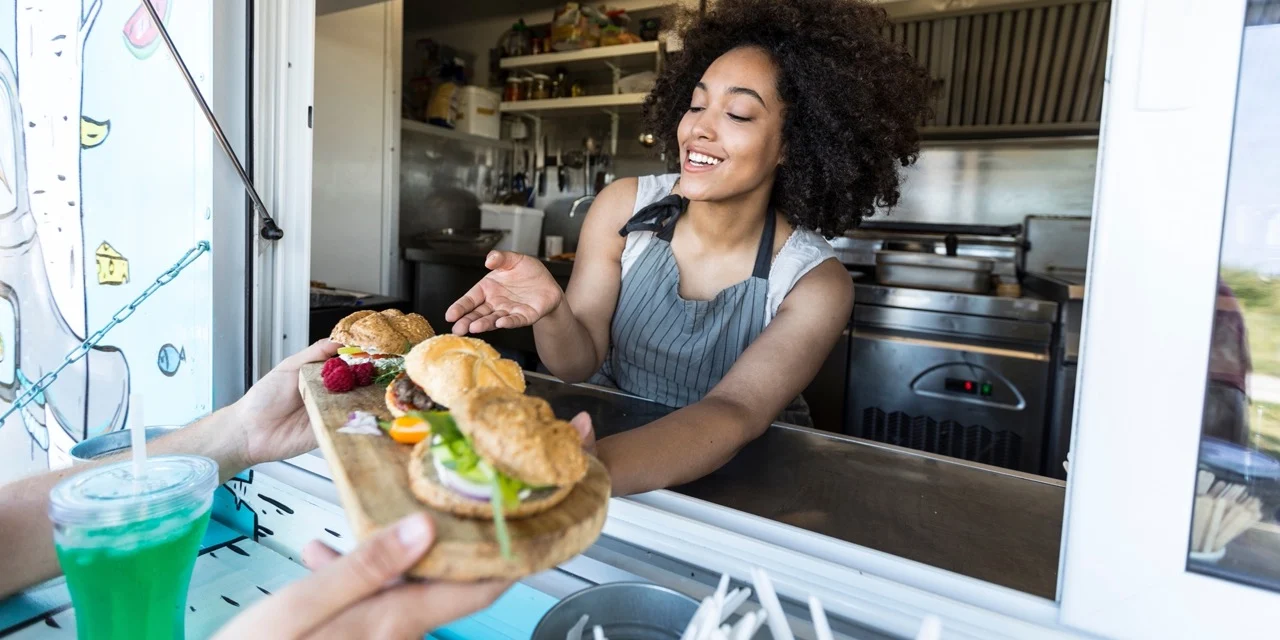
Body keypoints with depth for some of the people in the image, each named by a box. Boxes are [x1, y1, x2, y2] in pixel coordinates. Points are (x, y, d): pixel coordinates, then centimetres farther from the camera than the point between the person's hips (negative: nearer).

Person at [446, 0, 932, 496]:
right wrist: (551, 311, -33)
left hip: (744, 480, -1)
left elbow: (732, 413, -30)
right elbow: (578, 364, -9)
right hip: (611, 435, 2)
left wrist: (585, 471, -49)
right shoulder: (624, 208, -10)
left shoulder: (815, 283, -16)